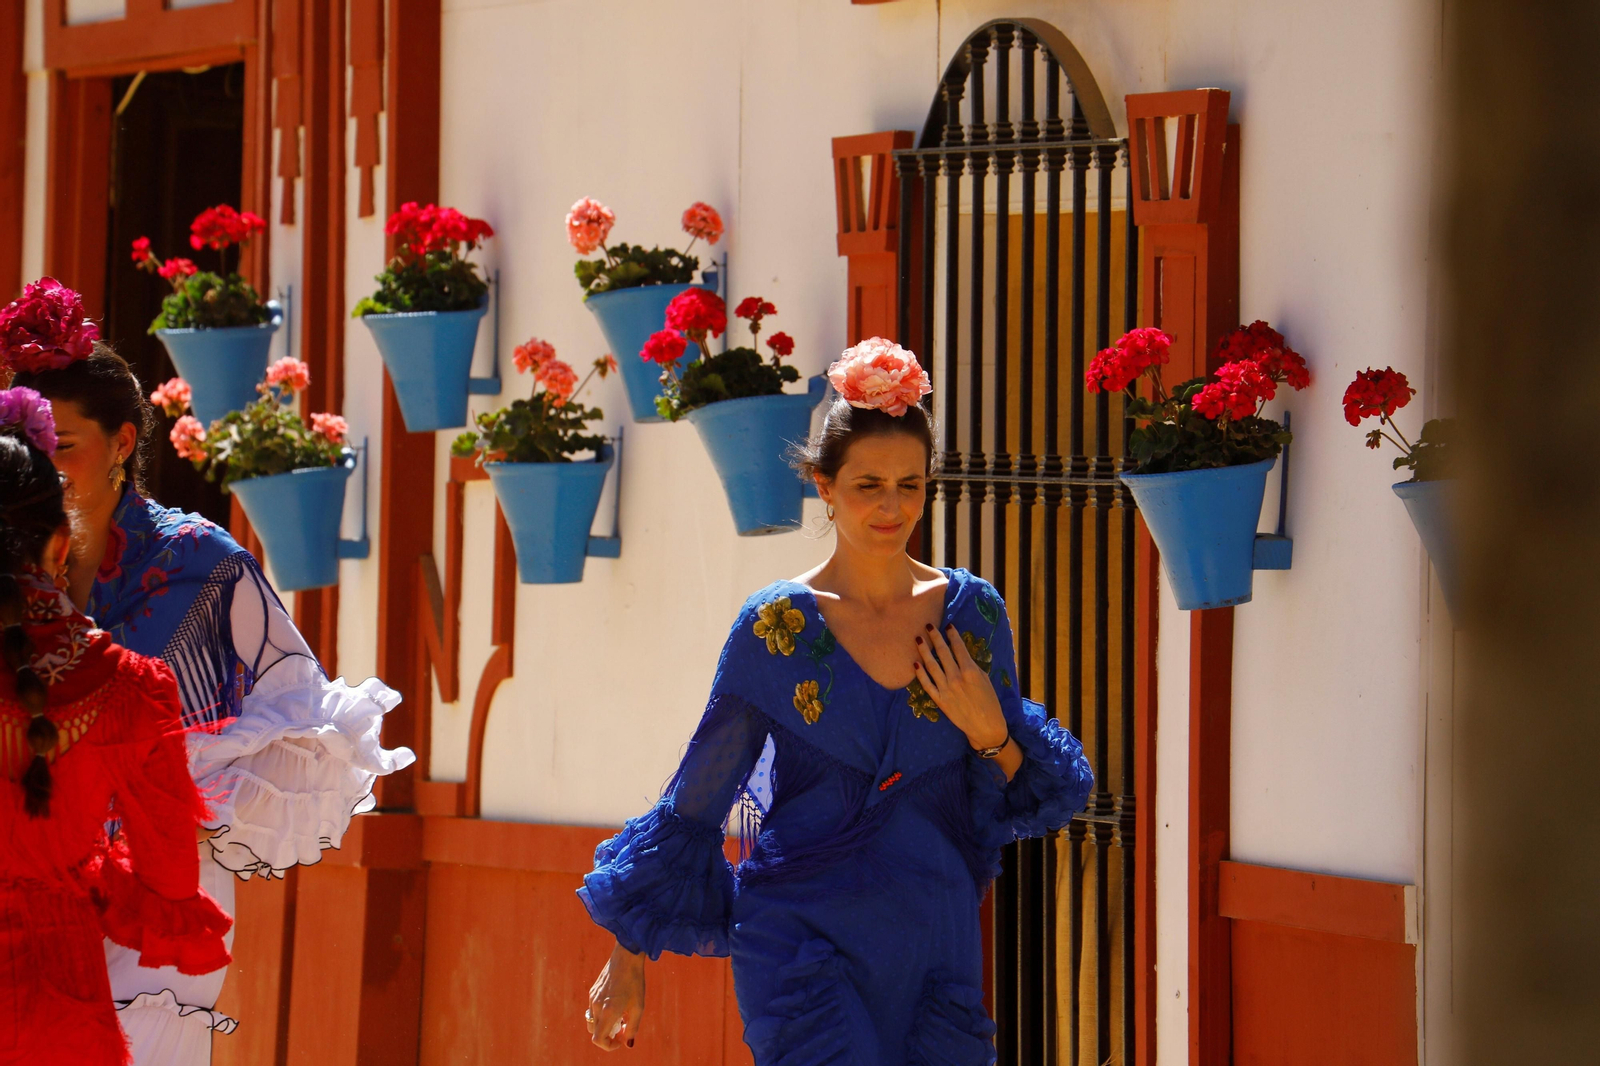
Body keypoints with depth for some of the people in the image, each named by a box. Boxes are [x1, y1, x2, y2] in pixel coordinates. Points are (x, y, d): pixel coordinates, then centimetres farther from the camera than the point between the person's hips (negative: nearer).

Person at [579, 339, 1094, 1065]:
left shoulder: (972, 612, 5)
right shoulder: (776, 626, -3)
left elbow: (1018, 797, 12)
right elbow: (695, 799, 4)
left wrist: (988, 731, -9)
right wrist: (629, 959, 6)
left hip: (932, 945, 3)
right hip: (804, 941, -3)